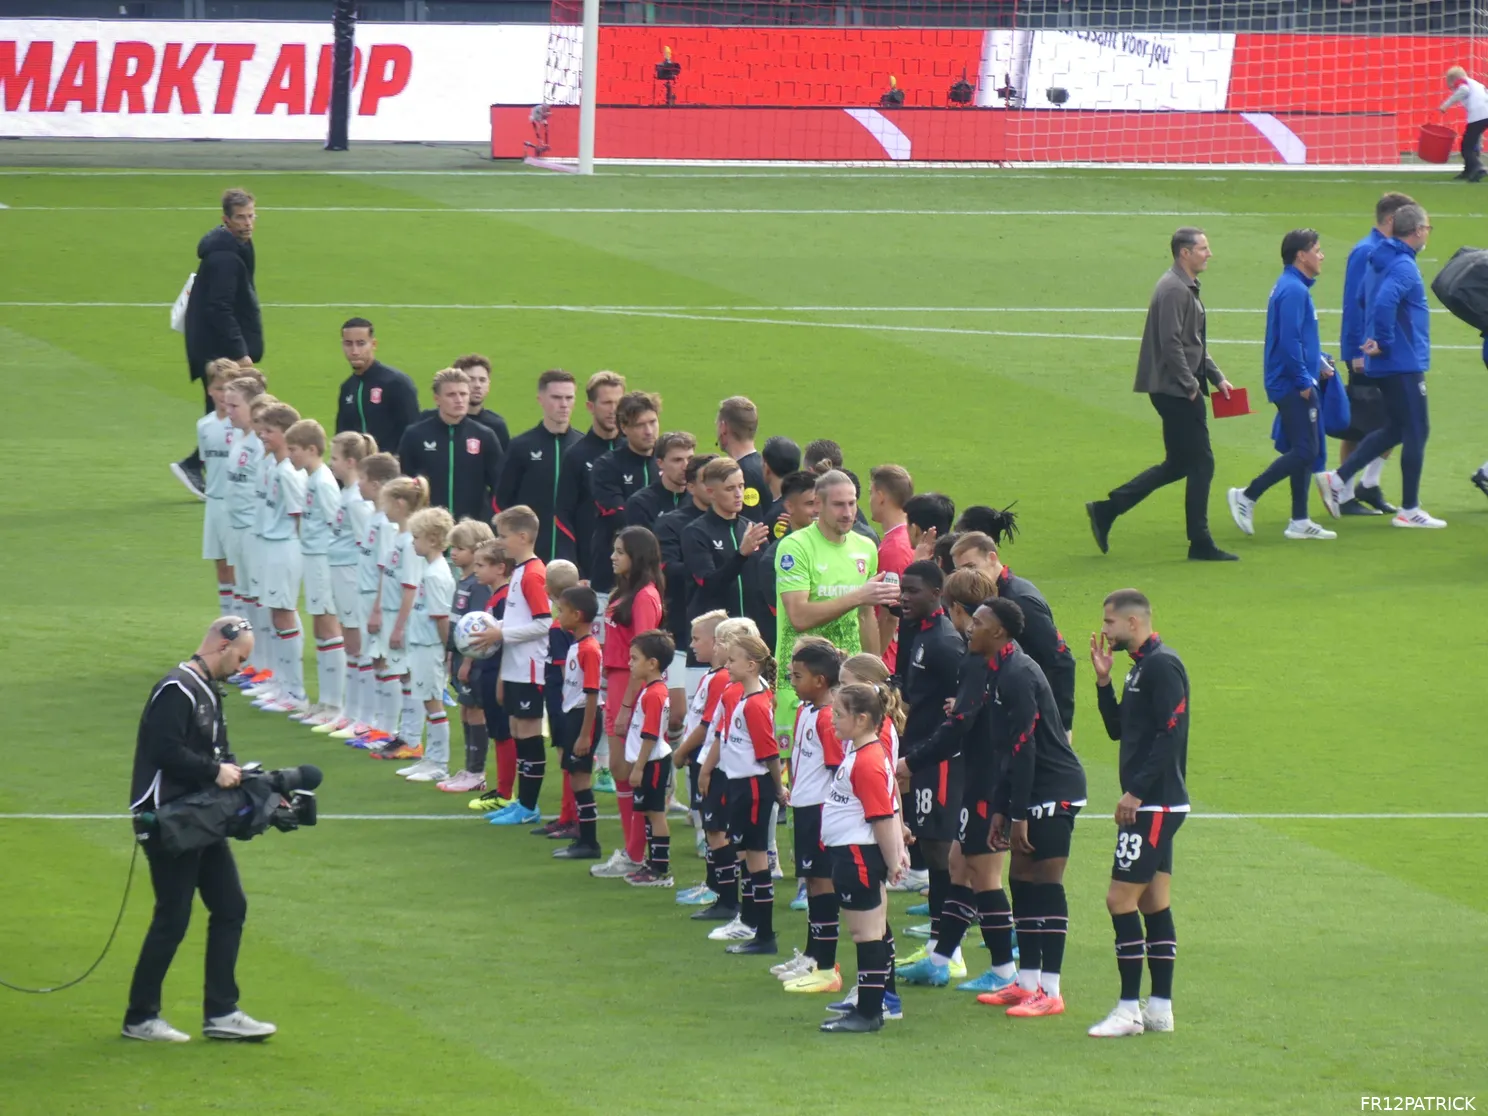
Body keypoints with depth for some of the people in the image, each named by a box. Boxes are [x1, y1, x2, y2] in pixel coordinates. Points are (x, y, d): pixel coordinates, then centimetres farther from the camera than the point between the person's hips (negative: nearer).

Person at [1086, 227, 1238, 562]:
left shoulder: (1186, 289, 17)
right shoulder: (1173, 290, -16)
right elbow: (1171, 344, -22)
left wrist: (1216, 377, 17)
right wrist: (1191, 385, -18)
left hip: (1180, 392, 10)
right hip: (1176, 392, -10)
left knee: (1178, 465, 14)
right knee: (1200, 464, -4)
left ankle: (1107, 509, 15)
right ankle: (1200, 544, 2)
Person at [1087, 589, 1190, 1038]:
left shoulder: (1162, 666, -15)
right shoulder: (1141, 667, 15)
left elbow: (1171, 735, -22)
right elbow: (1118, 729, 19)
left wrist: (1137, 791, -21)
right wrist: (1103, 680, 8)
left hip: (1155, 803, -10)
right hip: (1151, 804, 10)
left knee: (1121, 898, -9)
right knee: (1154, 903, 11)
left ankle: (1128, 1010, -7)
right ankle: (1160, 1006, 13)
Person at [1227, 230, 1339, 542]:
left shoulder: (1296, 288, 16)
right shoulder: (1293, 291, -16)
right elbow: (1289, 340, -23)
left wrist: (1319, 363, 13)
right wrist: (1304, 381, -19)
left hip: (1296, 385, 10)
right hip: (1293, 386, -10)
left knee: (1304, 450, 11)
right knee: (1304, 451, -10)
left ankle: (1300, 522, 14)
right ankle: (1247, 496, -6)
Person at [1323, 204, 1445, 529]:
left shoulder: (1381, 262, 12)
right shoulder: (1404, 267, -19)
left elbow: (1364, 300, 24)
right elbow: (1384, 302, -34)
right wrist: (1385, 342, -23)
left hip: (1386, 365, 10)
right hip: (1404, 364, -10)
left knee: (1395, 429, 18)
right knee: (1416, 432, 0)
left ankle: (1339, 478, 11)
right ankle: (1409, 510, 5)